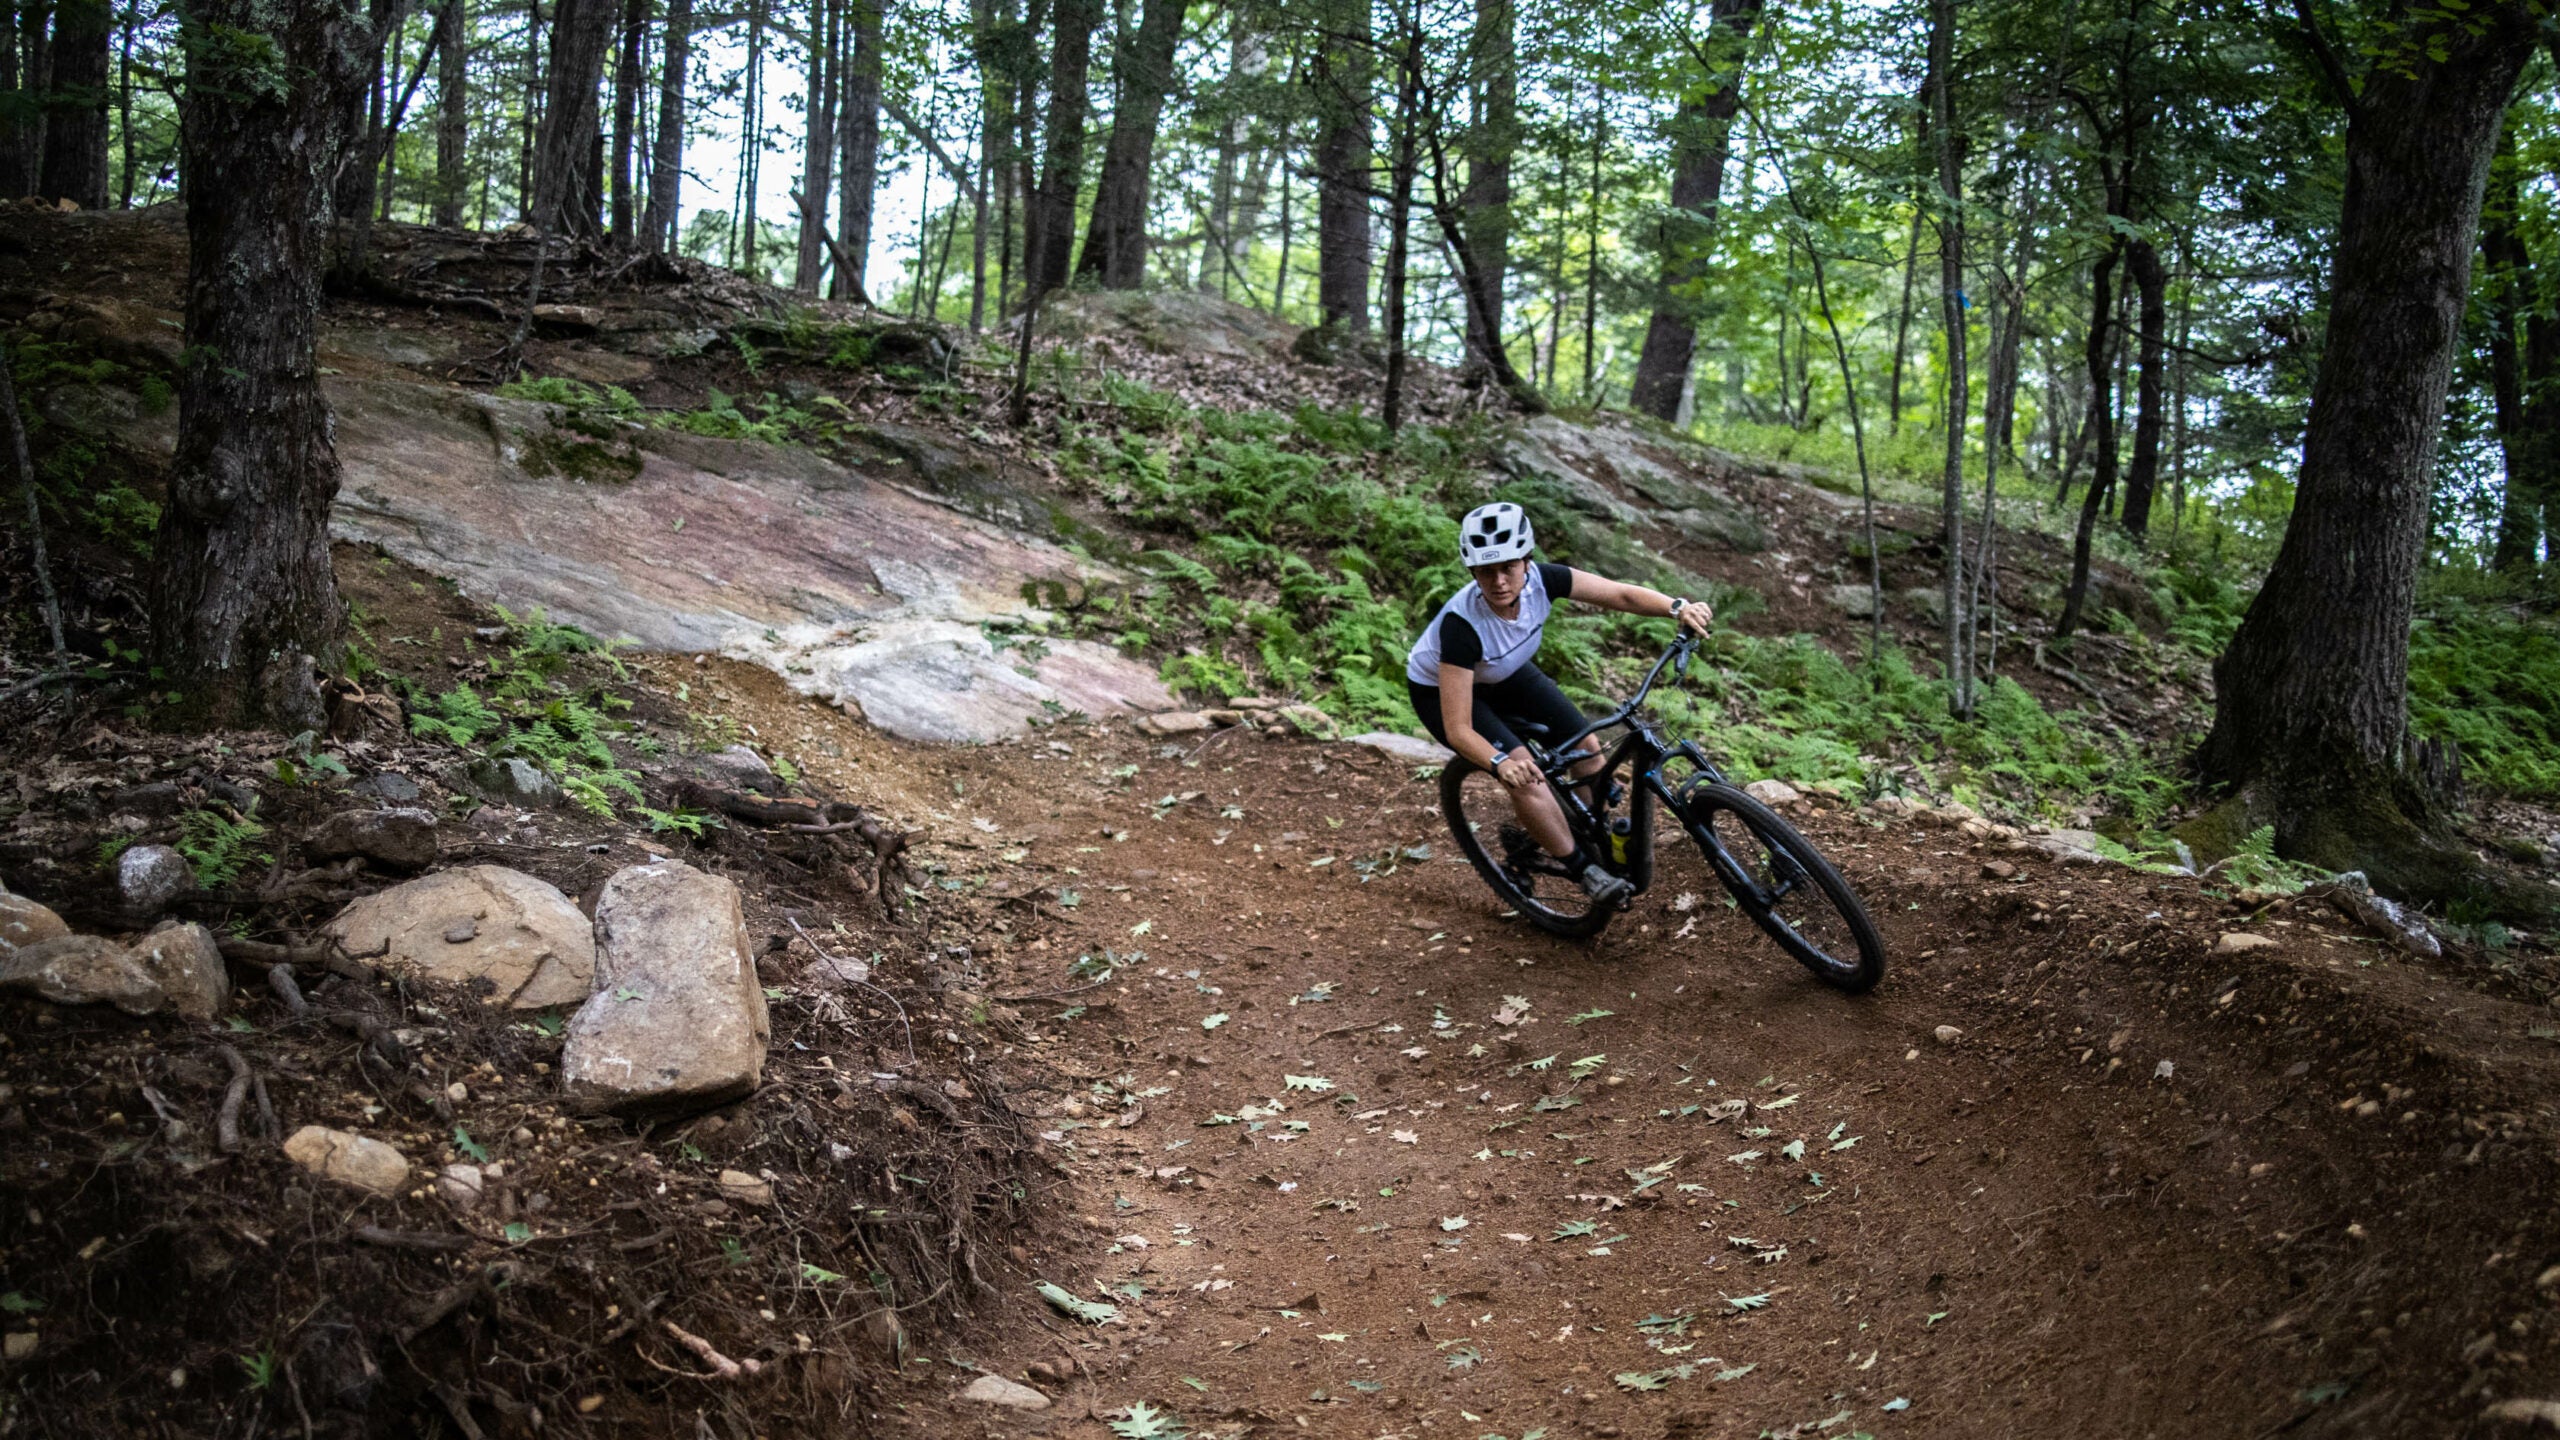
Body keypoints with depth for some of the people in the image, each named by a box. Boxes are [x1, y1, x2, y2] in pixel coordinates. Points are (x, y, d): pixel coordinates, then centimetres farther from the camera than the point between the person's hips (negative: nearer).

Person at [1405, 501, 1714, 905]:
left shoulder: (1539, 580, -29)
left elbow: (1621, 594, -23)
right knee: (1523, 773, -23)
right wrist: (1500, 763, -57)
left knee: (1586, 746, -3)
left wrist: (1678, 607, -40)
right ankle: (1584, 869, -5)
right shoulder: (1462, 624, -41)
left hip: (1505, 674, 6)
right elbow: (1457, 729, -40)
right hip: (1441, 690, -5)